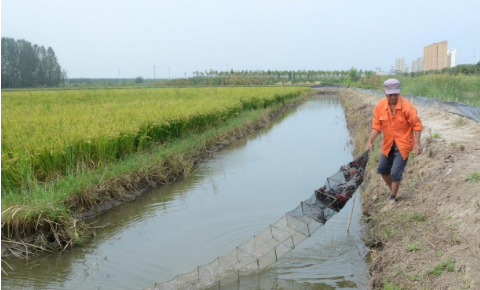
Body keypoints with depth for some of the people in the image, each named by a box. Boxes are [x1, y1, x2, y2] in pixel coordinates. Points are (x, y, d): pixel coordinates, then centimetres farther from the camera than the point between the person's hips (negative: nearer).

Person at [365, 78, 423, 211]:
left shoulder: (407, 107, -20)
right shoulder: (379, 106, -9)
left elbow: (417, 125, -14)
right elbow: (376, 126, -7)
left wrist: (417, 143, -22)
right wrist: (370, 142, -17)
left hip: (403, 144, -5)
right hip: (388, 144, 5)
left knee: (396, 173, -7)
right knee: (383, 169, 14)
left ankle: (392, 199, 11)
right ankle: (393, 191, 38)